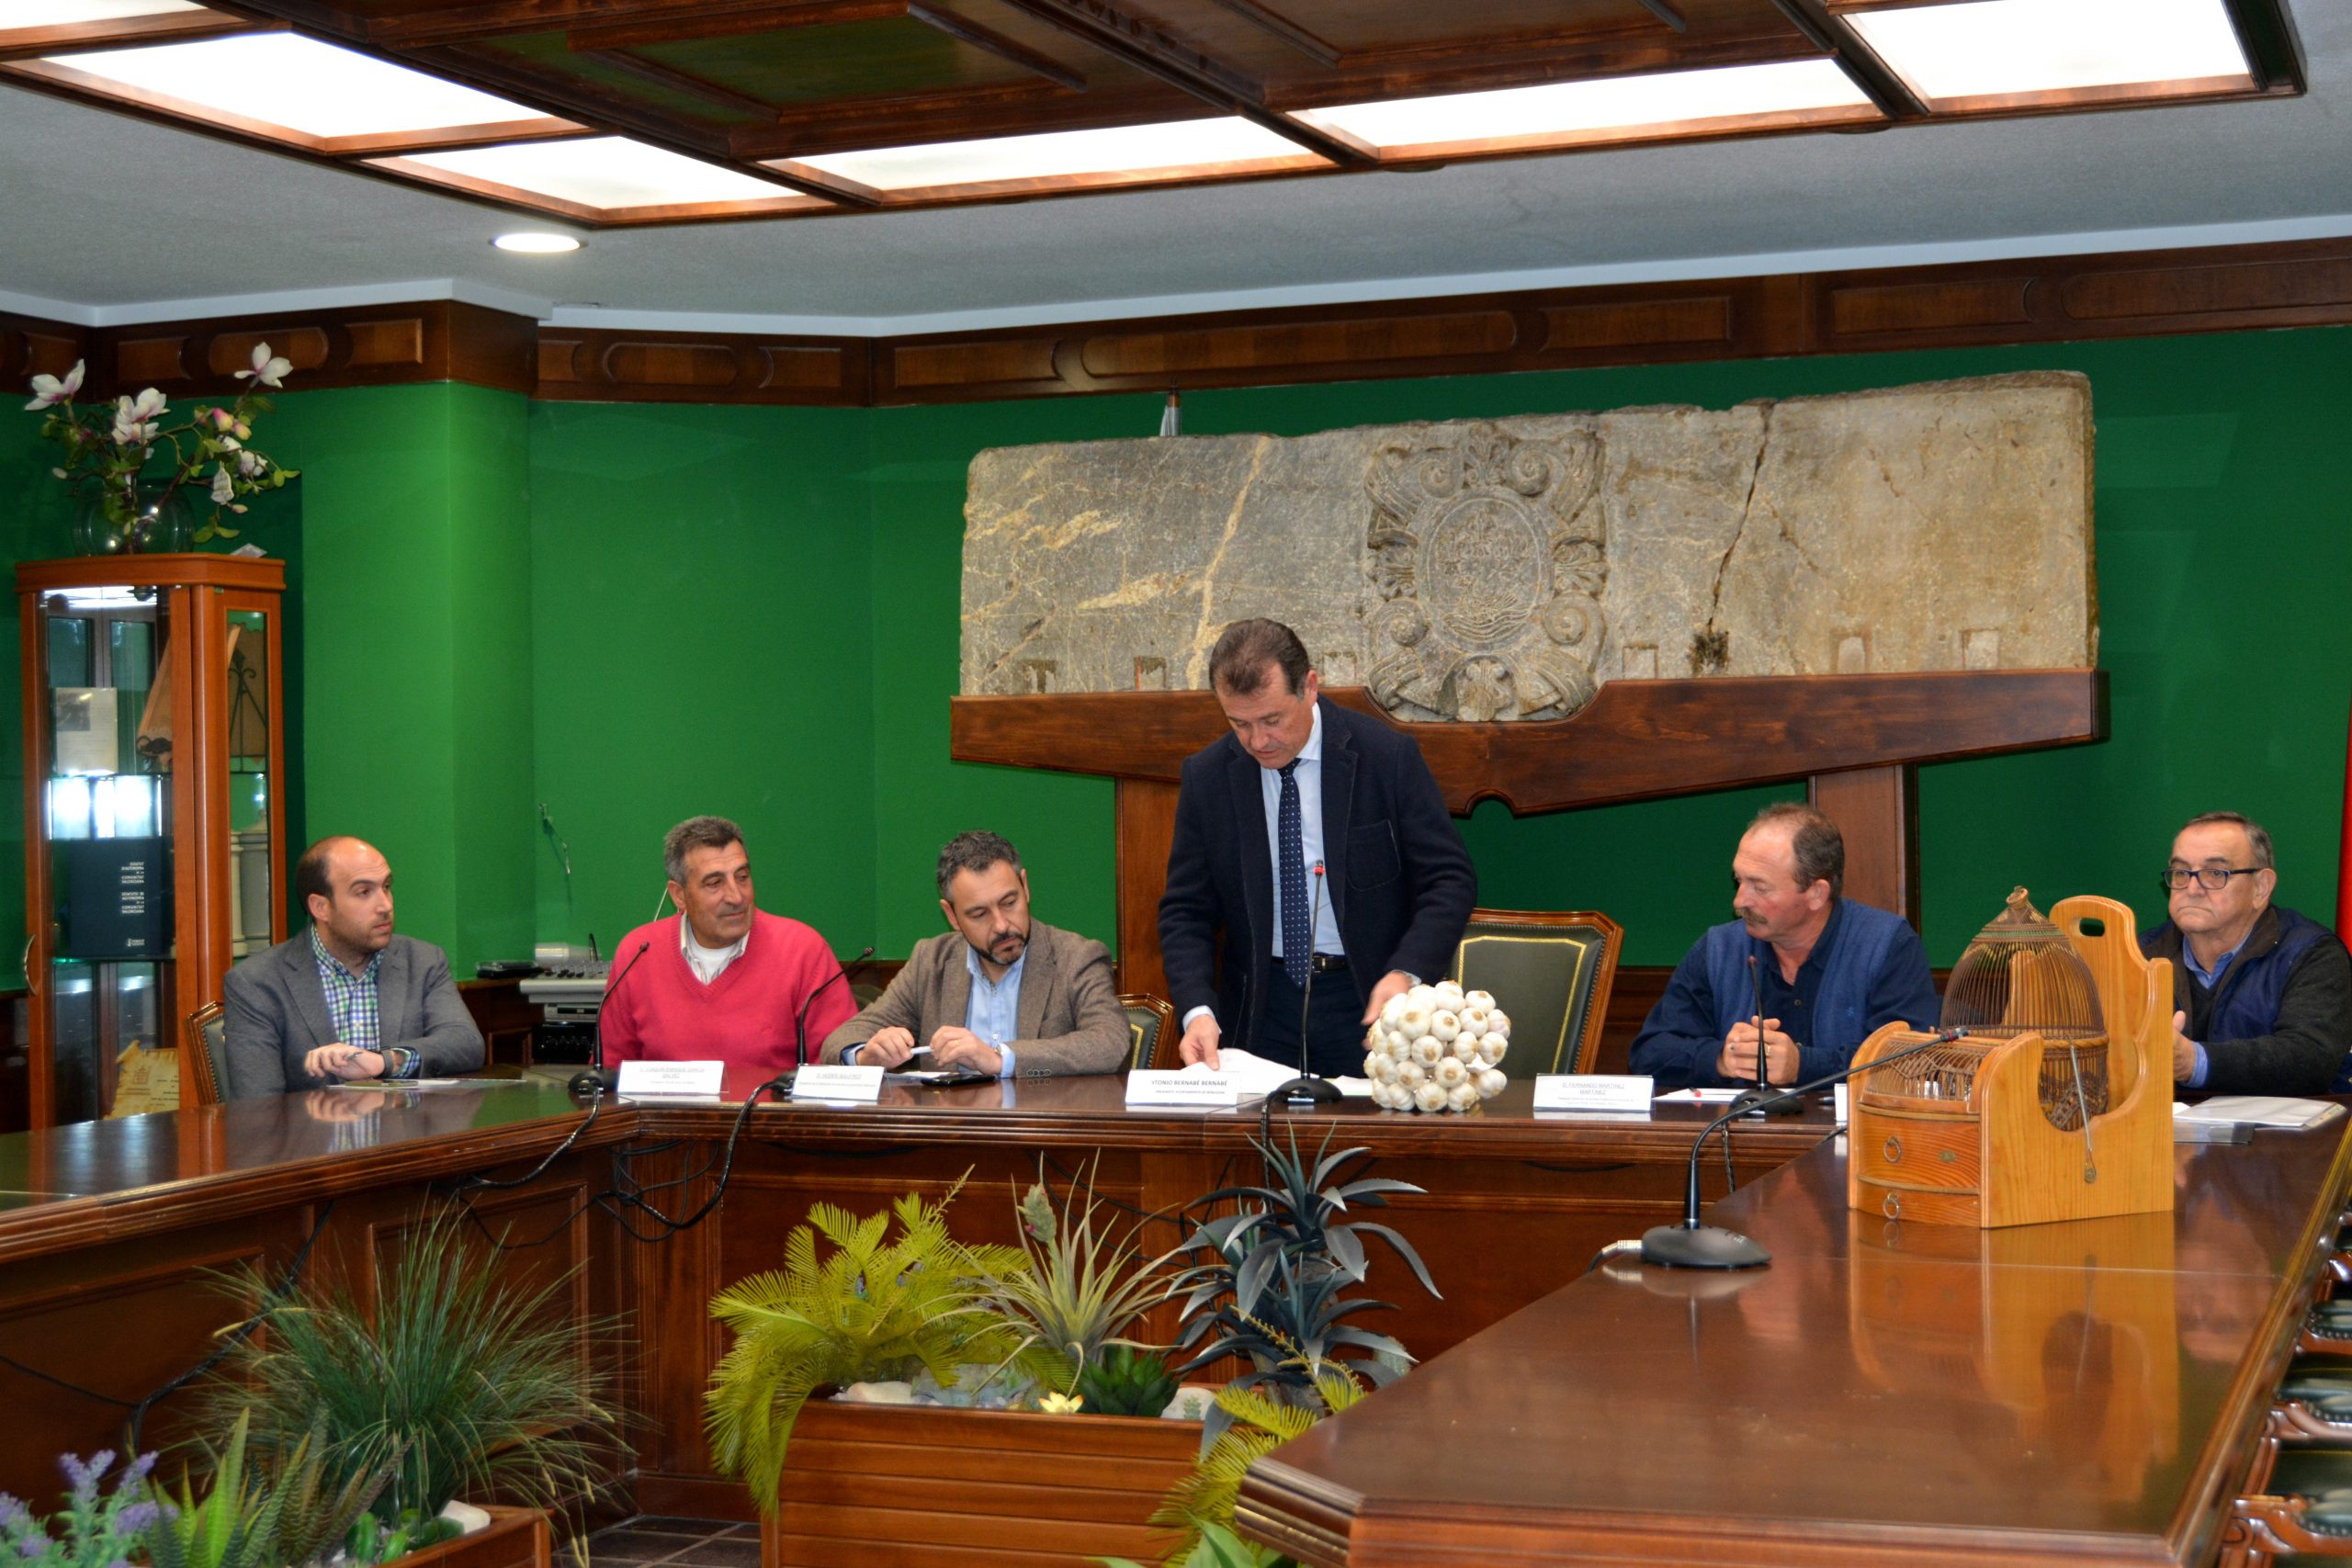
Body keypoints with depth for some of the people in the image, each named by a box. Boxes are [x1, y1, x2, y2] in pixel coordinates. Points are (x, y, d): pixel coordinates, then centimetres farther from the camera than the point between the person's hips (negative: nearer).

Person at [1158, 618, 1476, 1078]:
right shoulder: (1207, 776, 0)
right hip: (1262, 1004, 2)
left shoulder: (1388, 757, -7)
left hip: (1369, 1003, -2)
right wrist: (1197, 1010, -15)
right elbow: (1186, 910, 2)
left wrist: (1406, 974, -23)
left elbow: (1450, 880, -6)